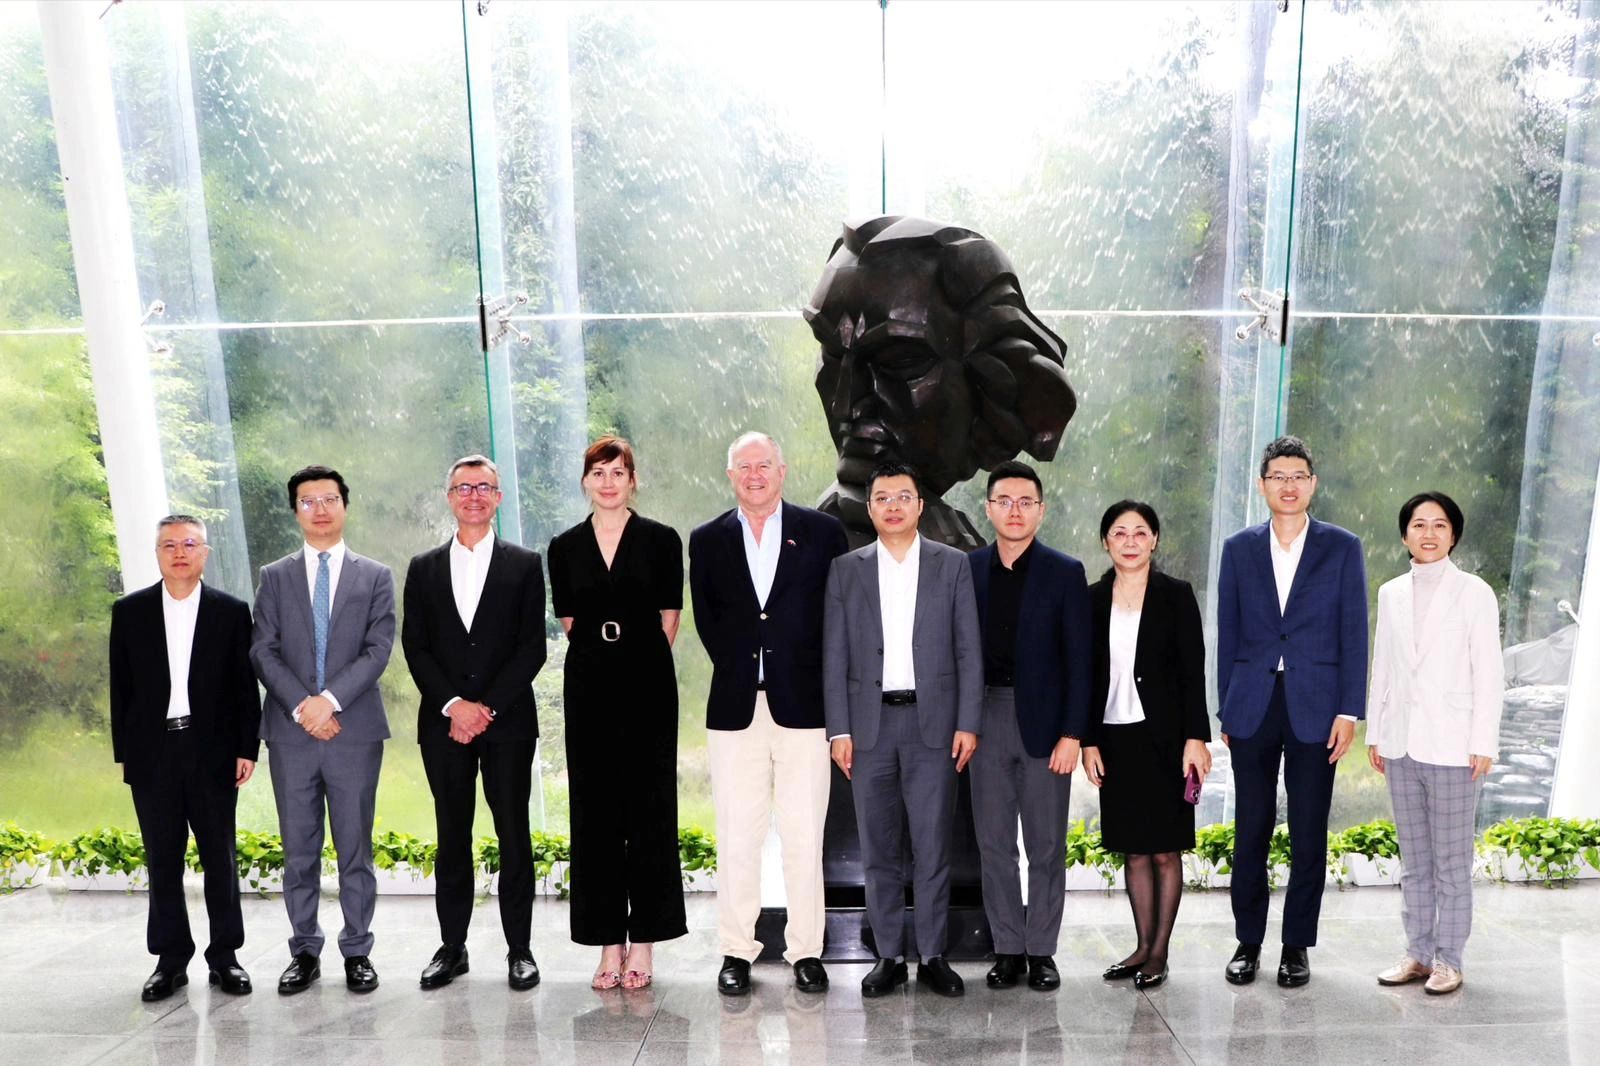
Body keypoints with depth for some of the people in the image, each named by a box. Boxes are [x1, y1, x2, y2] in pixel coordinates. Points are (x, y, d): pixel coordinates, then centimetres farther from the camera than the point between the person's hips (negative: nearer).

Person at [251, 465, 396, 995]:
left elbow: (378, 649, -3)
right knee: (299, 851, 9)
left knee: (355, 849, 5)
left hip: (355, 731, -1)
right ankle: (305, 952, 21)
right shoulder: (275, 576, 11)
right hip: (290, 732, 2)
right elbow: (263, 651, 2)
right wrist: (301, 705, -11)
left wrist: (330, 699, -15)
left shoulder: (376, 576, 7)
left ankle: (357, 952, 15)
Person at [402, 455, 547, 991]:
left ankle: (519, 949, 12)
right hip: (443, 722, 2)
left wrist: (487, 707, -11)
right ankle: (452, 947, 19)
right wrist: (453, 704, -9)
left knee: (514, 835, 2)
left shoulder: (524, 565, 4)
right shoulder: (424, 568, 11)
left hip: (508, 721, -2)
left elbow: (532, 648, -2)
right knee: (452, 837, 8)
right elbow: (415, 647, 5)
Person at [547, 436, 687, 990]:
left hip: (648, 686, -2)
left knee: (649, 809, 0)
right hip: (588, 688, 2)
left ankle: (643, 943, 9)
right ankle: (609, 943, 13)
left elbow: (669, 618, 6)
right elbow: (568, 622, 14)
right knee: (595, 813, 4)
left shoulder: (661, 540, 1)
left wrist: (638, 660, 10)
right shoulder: (565, 547, 8)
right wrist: (601, 656, 12)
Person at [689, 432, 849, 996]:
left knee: (804, 837, 3)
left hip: (803, 703, -1)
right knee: (736, 838, 5)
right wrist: (739, 668, 2)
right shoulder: (708, 540, 10)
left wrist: (821, 684, 0)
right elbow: (706, 618, 10)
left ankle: (806, 952, 15)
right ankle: (736, 952, 16)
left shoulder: (822, 532, 5)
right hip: (735, 707, 1)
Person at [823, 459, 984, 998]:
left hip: (934, 721, -1)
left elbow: (969, 650, 3)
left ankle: (932, 956, 15)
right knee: (878, 847, 7)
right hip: (870, 722, 1)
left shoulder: (953, 565, 5)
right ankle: (889, 956, 18)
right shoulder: (846, 569, 7)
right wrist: (838, 729, -2)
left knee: (933, 845, 2)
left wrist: (968, 724, -4)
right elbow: (834, 655, 5)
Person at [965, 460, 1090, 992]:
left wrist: (1072, 733, -9)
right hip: (985, 719, 2)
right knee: (994, 843, 8)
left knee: (1046, 846, 7)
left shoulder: (1065, 573, -1)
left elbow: (1078, 660, -3)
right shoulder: (967, 570, 5)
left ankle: (1041, 952, 20)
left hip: (1044, 722, -2)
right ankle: (1007, 949, 20)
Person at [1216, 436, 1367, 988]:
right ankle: (1248, 942, 18)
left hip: (1315, 708, -1)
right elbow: (1227, 633, 8)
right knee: (1250, 829, 6)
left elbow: (1353, 633, 1)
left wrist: (1348, 711, -6)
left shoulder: (1342, 547, 3)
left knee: (1309, 833, 6)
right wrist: (1226, 710, 4)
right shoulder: (1239, 548, 7)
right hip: (1252, 707, 1)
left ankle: (1297, 945, 18)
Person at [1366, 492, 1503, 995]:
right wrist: (1375, 733, 10)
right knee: (1413, 860, 12)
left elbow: (1488, 673, -5)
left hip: (1451, 745, -4)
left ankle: (1448, 960, 13)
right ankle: (1418, 953, 21)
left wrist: (1483, 744, -9)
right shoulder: (1390, 593, 10)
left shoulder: (1474, 592, -3)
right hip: (1400, 744, 4)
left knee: (1452, 861, 2)